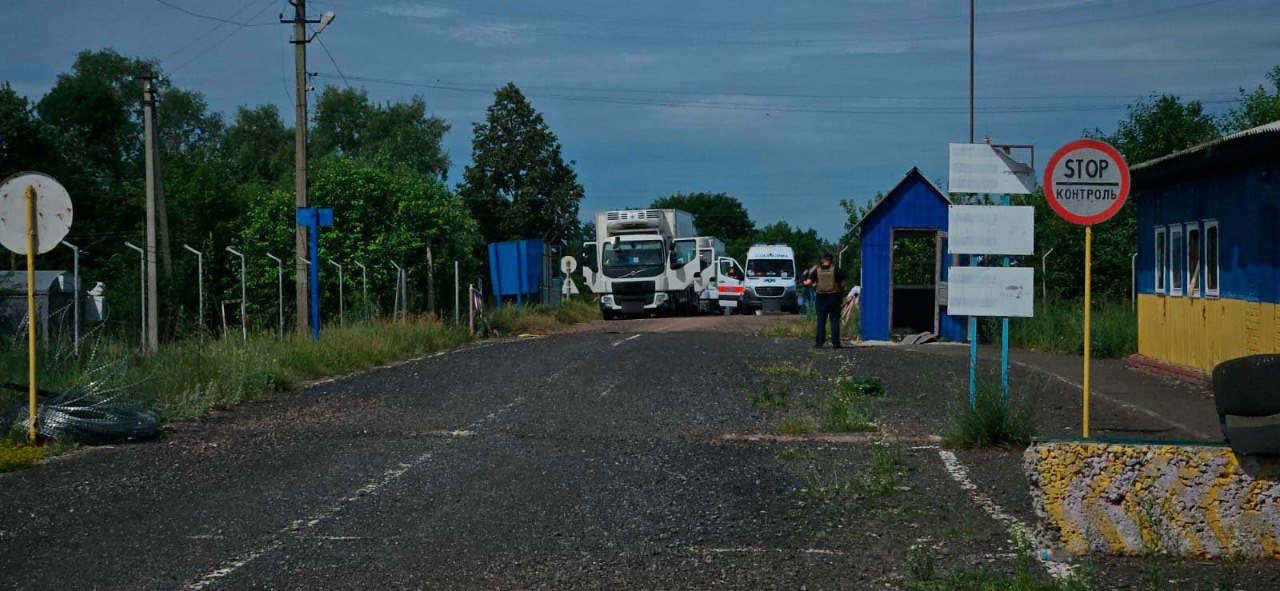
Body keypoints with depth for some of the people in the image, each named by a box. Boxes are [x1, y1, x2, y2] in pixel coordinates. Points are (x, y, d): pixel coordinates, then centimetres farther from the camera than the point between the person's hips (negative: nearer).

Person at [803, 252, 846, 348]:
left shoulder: (817, 271, 0)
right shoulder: (836, 270, -4)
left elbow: (807, 282, -6)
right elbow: (842, 284, -2)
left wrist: (813, 285, 16)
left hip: (821, 298, 1)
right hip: (834, 297, -1)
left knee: (821, 321, 6)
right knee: (834, 320, 3)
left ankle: (819, 342, 3)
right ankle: (835, 343, 1)